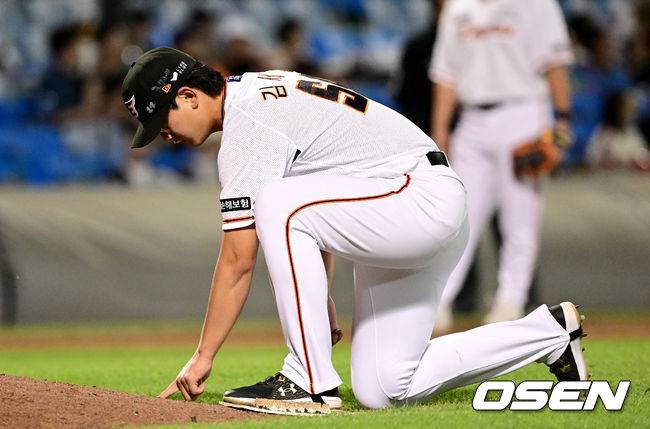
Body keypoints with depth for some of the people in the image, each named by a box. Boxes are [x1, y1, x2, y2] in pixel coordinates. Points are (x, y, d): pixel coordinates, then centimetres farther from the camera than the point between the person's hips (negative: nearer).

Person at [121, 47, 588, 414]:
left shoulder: (246, 123, -16)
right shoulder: (262, 91, 15)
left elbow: (238, 260, -17)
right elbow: (317, 210, 23)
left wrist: (203, 356, -10)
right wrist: (319, 309, 21)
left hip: (423, 196, -10)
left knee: (278, 205, -26)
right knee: (383, 391, 4)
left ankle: (310, 383, -21)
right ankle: (547, 334, 17)